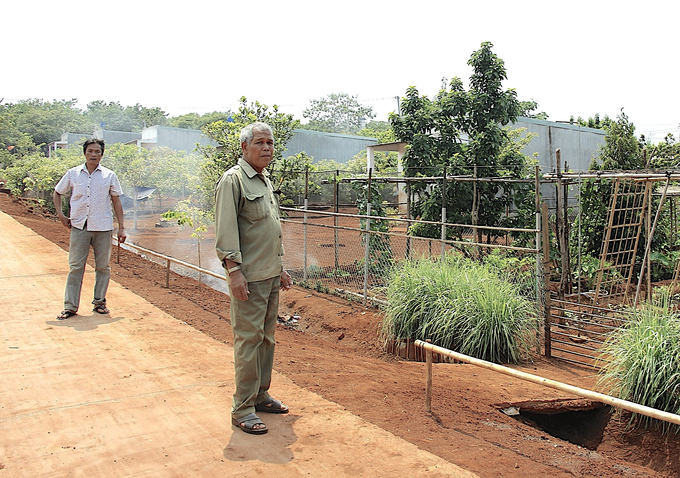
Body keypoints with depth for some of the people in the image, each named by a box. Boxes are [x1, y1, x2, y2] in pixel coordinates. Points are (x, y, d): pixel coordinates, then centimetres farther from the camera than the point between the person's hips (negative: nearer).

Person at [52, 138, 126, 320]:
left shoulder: (109, 176, 3)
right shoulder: (73, 174, 5)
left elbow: (116, 201, 7)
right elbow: (57, 193, 18)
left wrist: (121, 227, 3)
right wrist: (60, 214, 6)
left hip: (103, 227, 0)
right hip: (79, 226, 0)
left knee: (103, 266, 6)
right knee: (76, 267, 1)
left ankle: (99, 302, 19)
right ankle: (70, 306, 7)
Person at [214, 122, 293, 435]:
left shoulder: (266, 181, 18)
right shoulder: (233, 180, -9)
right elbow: (225, 230, -15)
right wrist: (234, 270, -21)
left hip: (271, 276, 9)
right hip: (248, 278, -9)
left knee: (266, 337, 14)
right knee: (248, 340, -5)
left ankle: (261, 396, 26)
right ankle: (242, 409, 4)